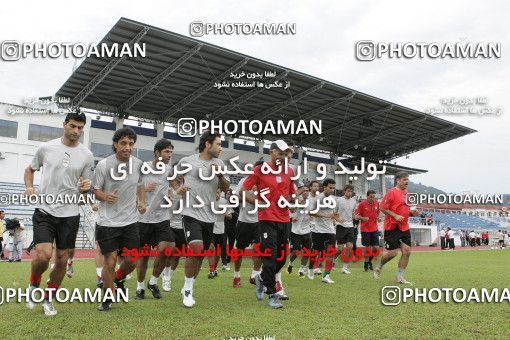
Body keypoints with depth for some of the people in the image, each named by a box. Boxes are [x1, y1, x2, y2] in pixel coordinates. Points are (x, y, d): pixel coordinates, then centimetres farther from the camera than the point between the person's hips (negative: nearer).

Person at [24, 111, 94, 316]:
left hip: (70, 214, 2)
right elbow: (30, 169, 16)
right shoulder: (46, 148, -1)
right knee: (43, 254, -16)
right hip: (44, 211, -1)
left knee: (62, 259, 6)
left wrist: (85, 188, -15)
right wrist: (29, 187, -3)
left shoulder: (86, 155, 1)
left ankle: (48, 299, 27)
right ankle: (34, 284, 17)